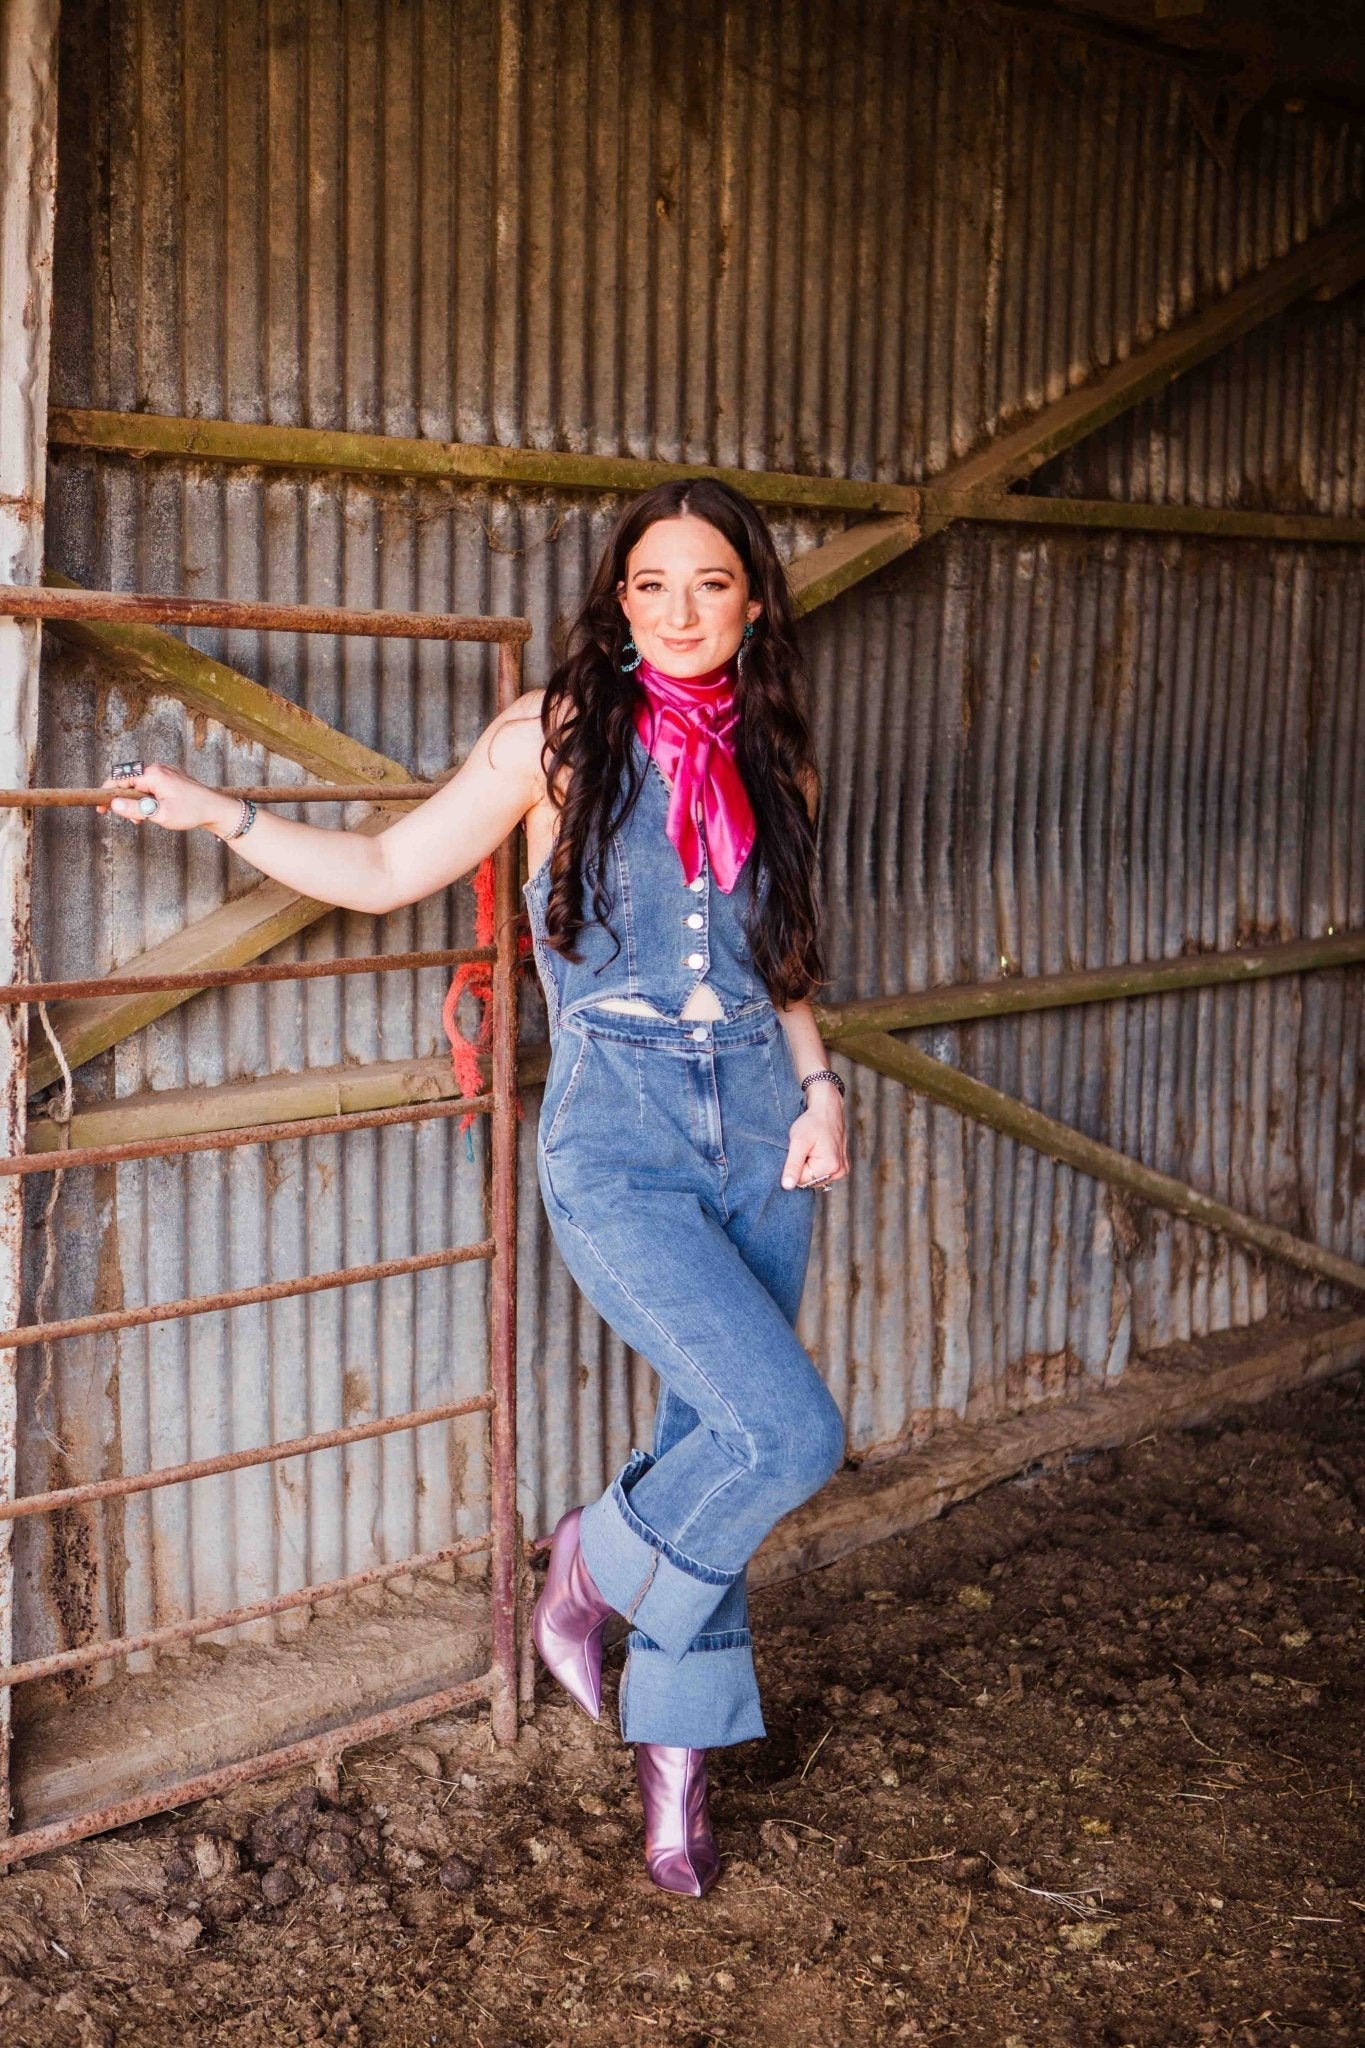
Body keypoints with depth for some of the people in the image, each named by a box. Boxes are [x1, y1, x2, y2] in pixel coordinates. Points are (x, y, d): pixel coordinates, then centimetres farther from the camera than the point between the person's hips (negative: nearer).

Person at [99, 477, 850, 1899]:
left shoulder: (772, 764, 10)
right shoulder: (559, 733, -2)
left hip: (761, 1134, 4)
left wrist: (818, 1086, 3)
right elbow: (387, 872, 5)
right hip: (616, 1142, -4)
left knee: (710, 1437, 8)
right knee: (789, 1428, -16)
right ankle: (594, 1568, 14)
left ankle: (674, 1759, 25)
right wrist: (215, 815, -1)